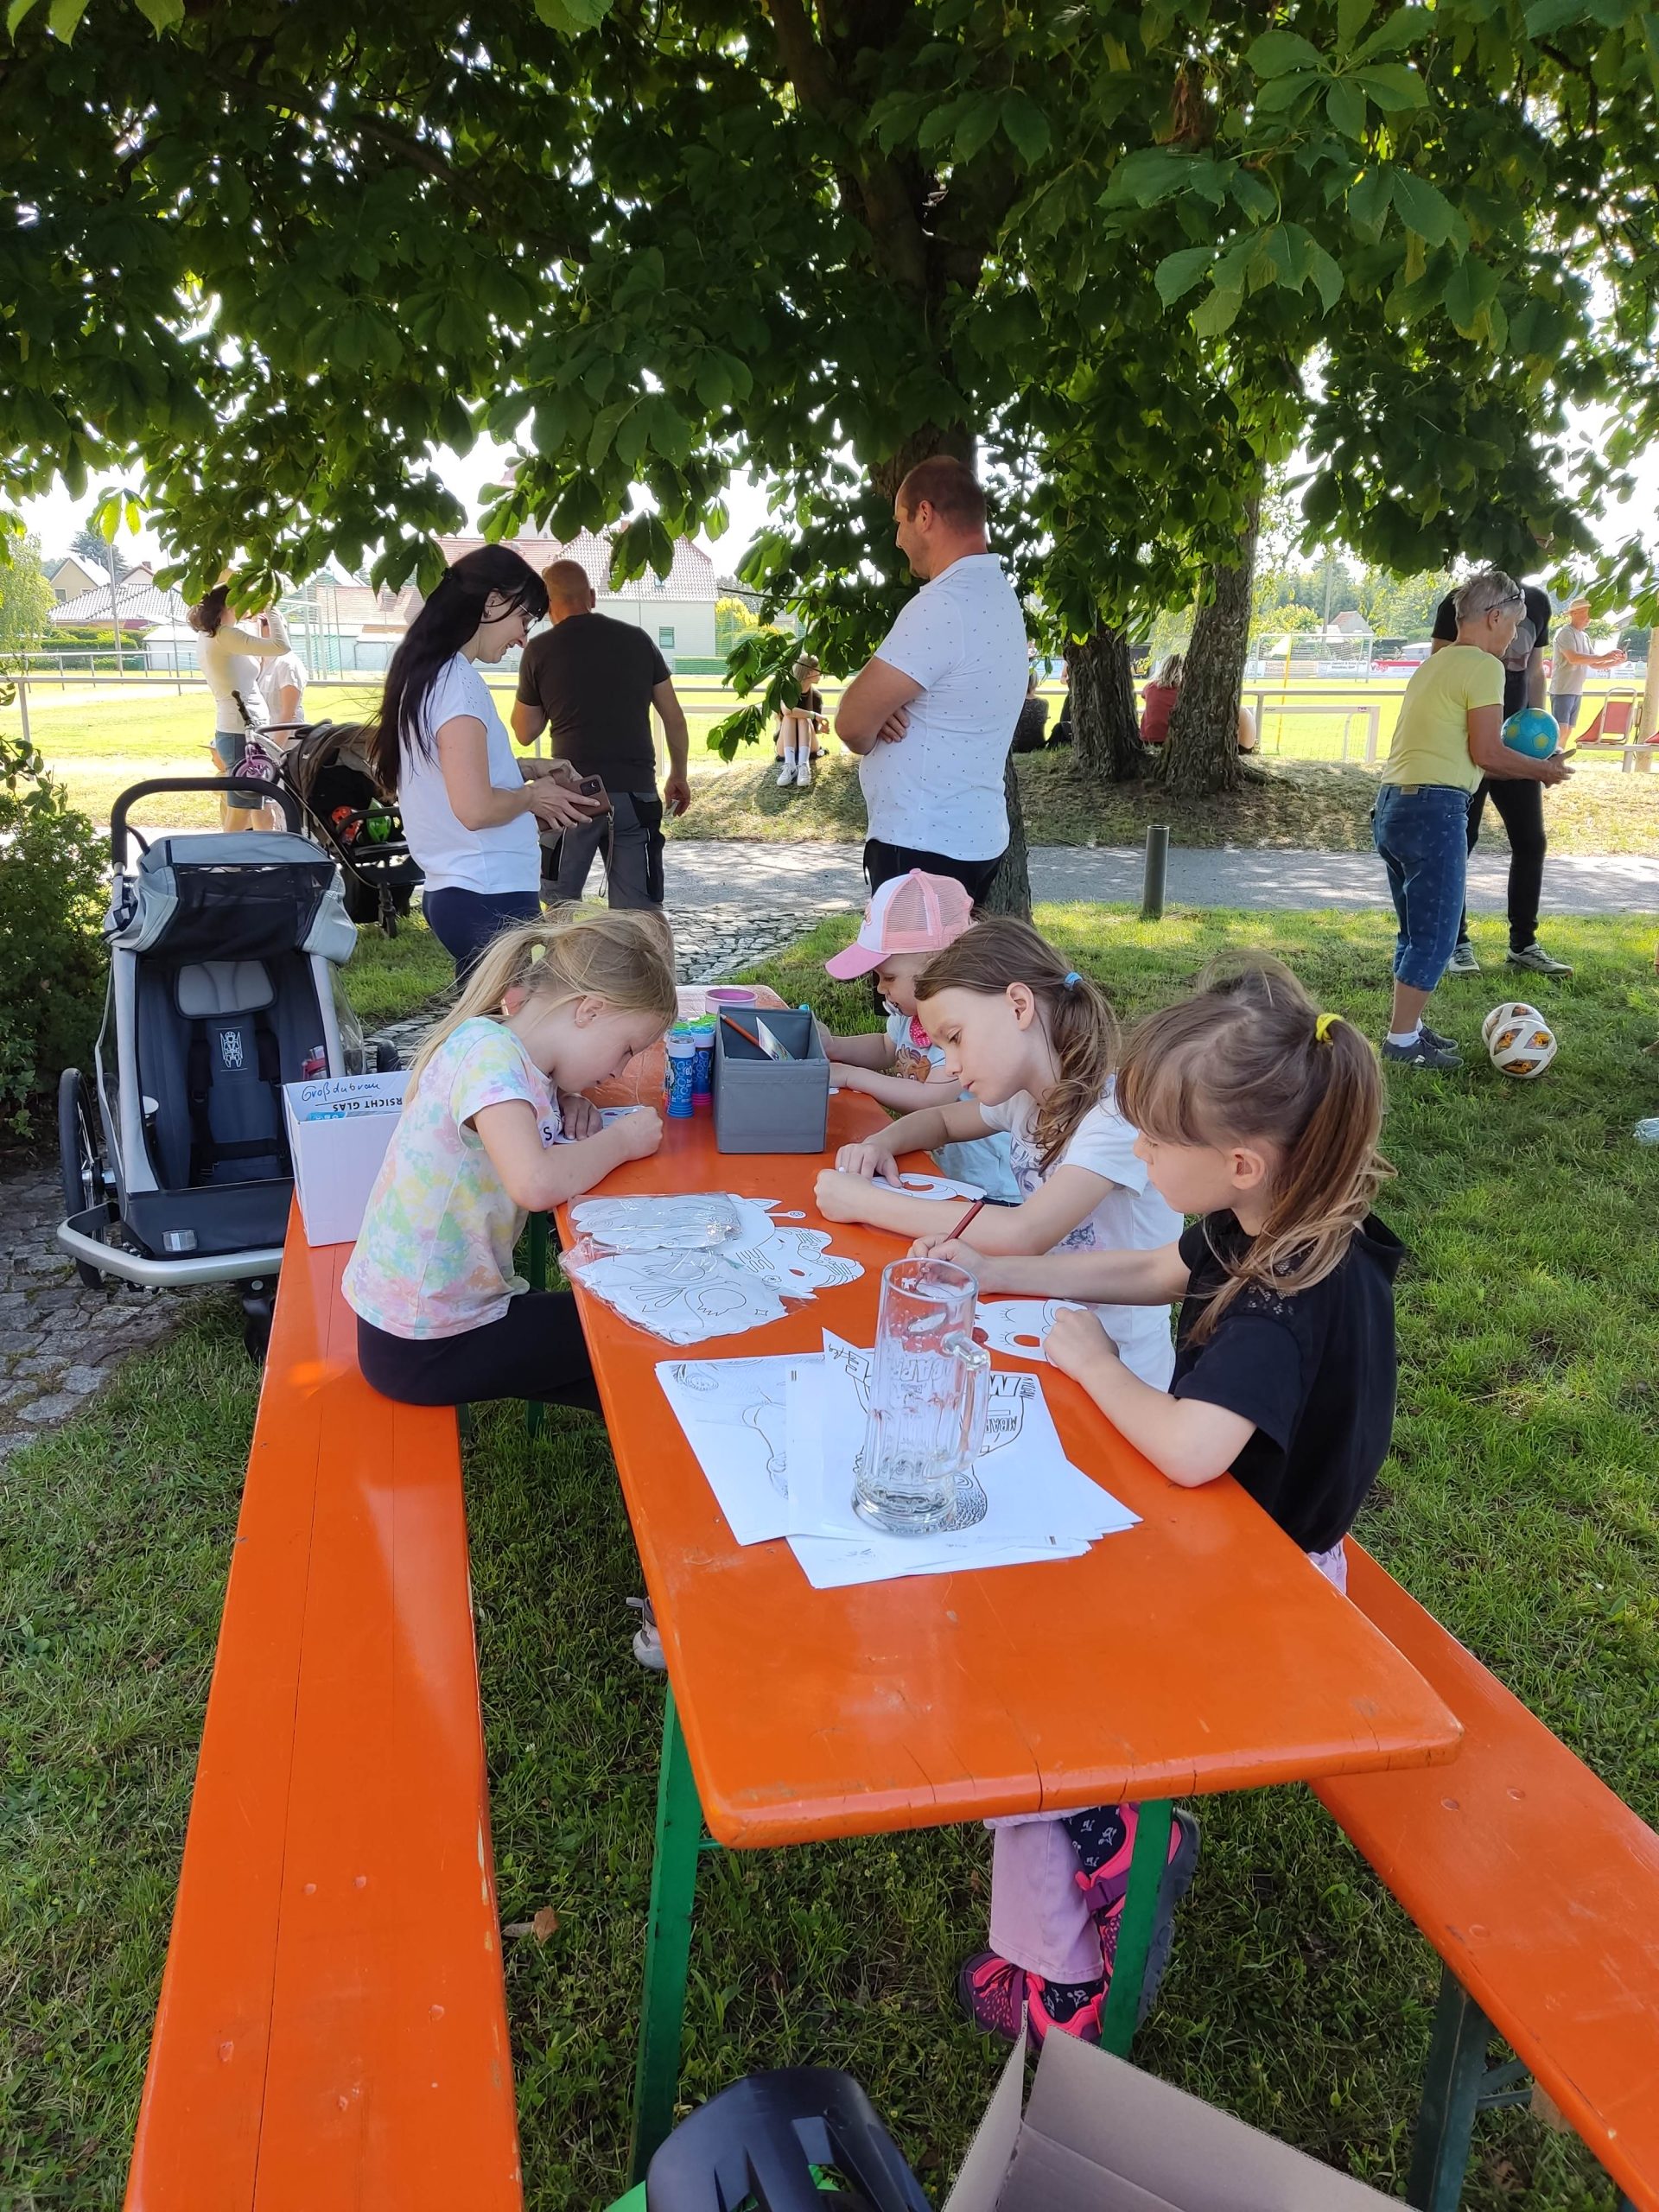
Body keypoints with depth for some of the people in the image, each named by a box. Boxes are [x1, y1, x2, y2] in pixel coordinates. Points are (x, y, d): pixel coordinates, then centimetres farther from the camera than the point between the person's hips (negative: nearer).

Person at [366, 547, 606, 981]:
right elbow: (476, 808, -23)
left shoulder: (426, 674, 13)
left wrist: (525, 769, 17)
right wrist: (532, 796, -5)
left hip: (453, 892, 10)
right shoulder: (457, 682, -15)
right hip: (490, 898, -10)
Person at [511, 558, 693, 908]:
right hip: (636, 791, 2)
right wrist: (678, 776, 21)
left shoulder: (540, 650, 2)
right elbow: (674, 717, 10)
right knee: (637, 914, 4)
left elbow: (525, 733, 10)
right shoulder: (637, 640, 7)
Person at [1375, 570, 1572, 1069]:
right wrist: (1543, 770, 5)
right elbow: (1487, 754, -11)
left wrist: (1525, 764, 21)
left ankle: (1409, 1026, 23)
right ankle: (1403, 1041, 1)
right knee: (1435, 934, -2)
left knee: (1416, 930, 17)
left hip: (1392, 803, 9)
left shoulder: (1434, 664, 20)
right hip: (1434, 809, -9)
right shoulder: (1483, 667, -7)